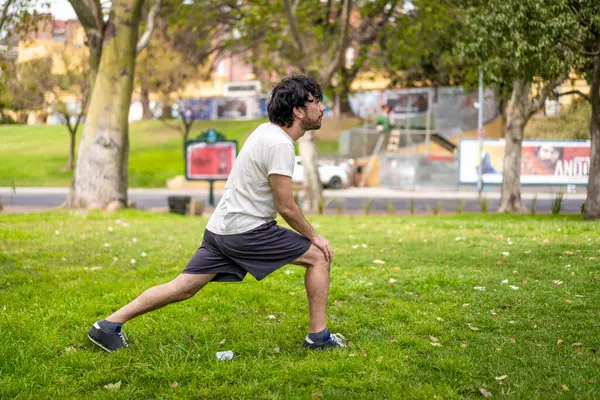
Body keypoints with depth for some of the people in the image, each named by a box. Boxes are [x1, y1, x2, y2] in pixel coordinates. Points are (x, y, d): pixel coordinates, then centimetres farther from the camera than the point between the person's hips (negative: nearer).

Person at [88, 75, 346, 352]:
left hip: (221, 227, 9)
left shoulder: (267, 131, 14)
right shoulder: (280, 145, -17)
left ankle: (108, 326, 9)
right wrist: (314, 236, -2)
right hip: (246, 231, -9)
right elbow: (286, 207, -15)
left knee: (183, 288, 9)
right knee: (319, 256, 1)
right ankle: (318, 336, 7)